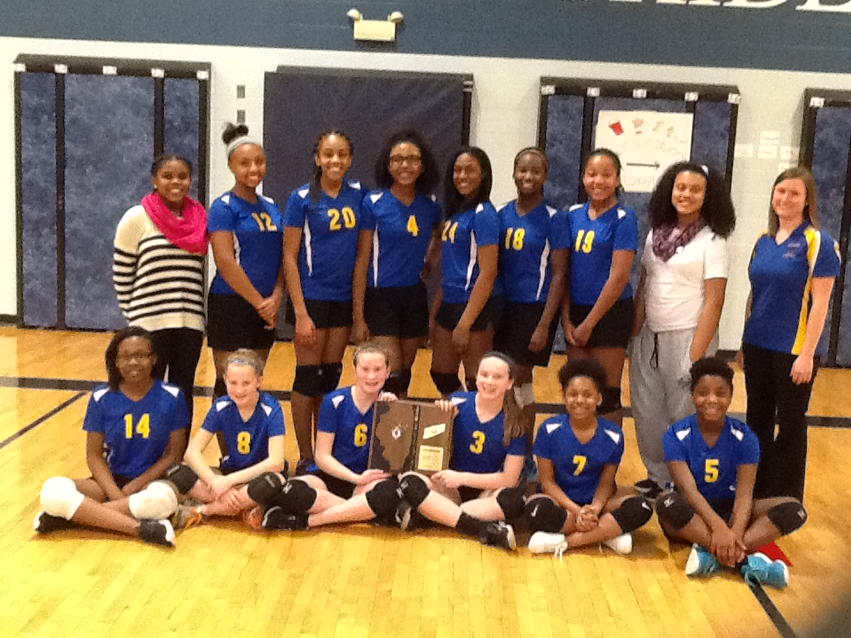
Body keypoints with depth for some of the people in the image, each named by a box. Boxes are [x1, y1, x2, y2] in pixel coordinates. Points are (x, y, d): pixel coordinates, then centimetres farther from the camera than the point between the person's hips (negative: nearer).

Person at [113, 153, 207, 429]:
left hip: (190, 323, 4)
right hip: (151, 324, -4)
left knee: (183, 395, 12)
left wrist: (192, 309, 12)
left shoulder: (201, 219, 6)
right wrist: (134, 315, 2)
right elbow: (121, 275, 0)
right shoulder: (137, 218, -5)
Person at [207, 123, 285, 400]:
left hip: (266, 309, 6)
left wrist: (276, 297, -7)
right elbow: (225, 262, -16)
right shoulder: (224, 207, -8)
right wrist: (259, 302, -14)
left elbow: (282, 257, 9)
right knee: (230, 385, -2)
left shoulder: (271, 206, 12)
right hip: (231, 306, -6)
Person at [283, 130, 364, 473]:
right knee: (308, 377, 2)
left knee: (331, 377, 12)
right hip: (312, 299, -4)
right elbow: (290, 257, -8)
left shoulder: (358, 194, 3)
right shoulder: (302, 198, -8)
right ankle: (305, 458, 13)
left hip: (345, 299, 4)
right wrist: (301, 314, -13)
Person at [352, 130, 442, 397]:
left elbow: (439, 235, 27)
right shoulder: (374, 202, -8)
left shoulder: (430, 205, 3)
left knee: (404, 375, 12)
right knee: (390, 376, -10)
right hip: (381, 297, -4)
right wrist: (358, 316, -11)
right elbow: (361, 261, -8)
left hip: (415, 297, 4)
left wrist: (430, 261, 8)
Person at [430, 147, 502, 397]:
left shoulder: (483, 214, -13)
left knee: (477, 382, -1)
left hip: (476, 306, -9)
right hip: (450, 302, 9)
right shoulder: (455, 211, 12)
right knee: (441, 375, 16)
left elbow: (488, 273, -17)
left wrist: (465, 323, -19)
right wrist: (435, 310, 12)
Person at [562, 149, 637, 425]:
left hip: (609, 314, -5)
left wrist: (589, 323, -12)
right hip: (576, 311, 5)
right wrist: (567, 319, 0)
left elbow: (619, 277, -14)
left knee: (606, 395, 3)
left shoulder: (623, 218, -10)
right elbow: (564, 270, 8)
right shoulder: (574, 214, 6)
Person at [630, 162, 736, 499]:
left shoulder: (712, 241, -7)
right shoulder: (656, 233, 8)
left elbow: (713, 302, -11)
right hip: (649, 335, 5)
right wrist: (634, 334, 7)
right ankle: (658, 476, 26)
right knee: (646, 412, 10)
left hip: (686, 336, -5)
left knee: (684, 416, 3)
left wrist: (696, 355, -16)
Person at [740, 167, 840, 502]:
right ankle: (755, 491, 28)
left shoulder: (818, 242, -9)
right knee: (757, 420, 14)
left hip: (793, 349, -5)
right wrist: (744, 342, 12)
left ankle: (786, 501, 21)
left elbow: (820, 301, -12)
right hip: (757, 346, 5)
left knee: (790, 425, 7)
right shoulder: (764, 240, 8)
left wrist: (807, 354, -16)